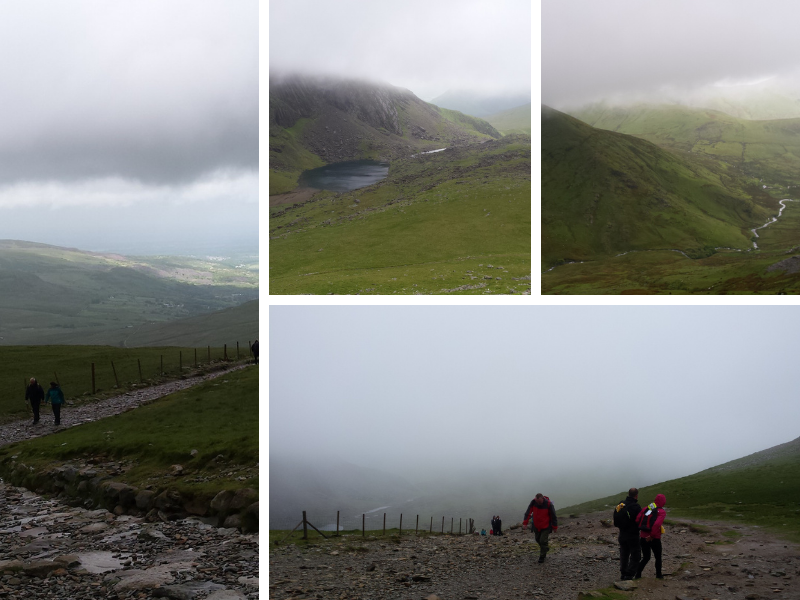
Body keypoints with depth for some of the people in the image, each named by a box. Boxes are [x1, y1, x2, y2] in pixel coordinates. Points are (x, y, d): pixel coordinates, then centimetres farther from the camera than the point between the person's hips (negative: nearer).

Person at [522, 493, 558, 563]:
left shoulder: (548, 504, -23)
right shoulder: (533, 502, -15)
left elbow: (553, 516, -12)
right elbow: (528, 512, -12)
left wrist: (554, 527, -5)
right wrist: (525, 522, -18)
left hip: (545, 526, -4)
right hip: (536, 526, 4)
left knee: (543, 541, -7)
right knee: (538, 540, 16)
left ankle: (542, 557, 8)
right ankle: (546, 547, 44)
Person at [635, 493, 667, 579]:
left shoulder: (646, 508, 5)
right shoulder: (662, 512, -10)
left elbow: (637, 520, -2)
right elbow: (657, 524, -25)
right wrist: (652, 536, -17)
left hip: (643, 537, 5)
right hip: (654, 539, -5)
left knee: (646, 558, 18)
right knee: (658, 557, 18)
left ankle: (637, 575, 9)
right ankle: (658, 575, 28)